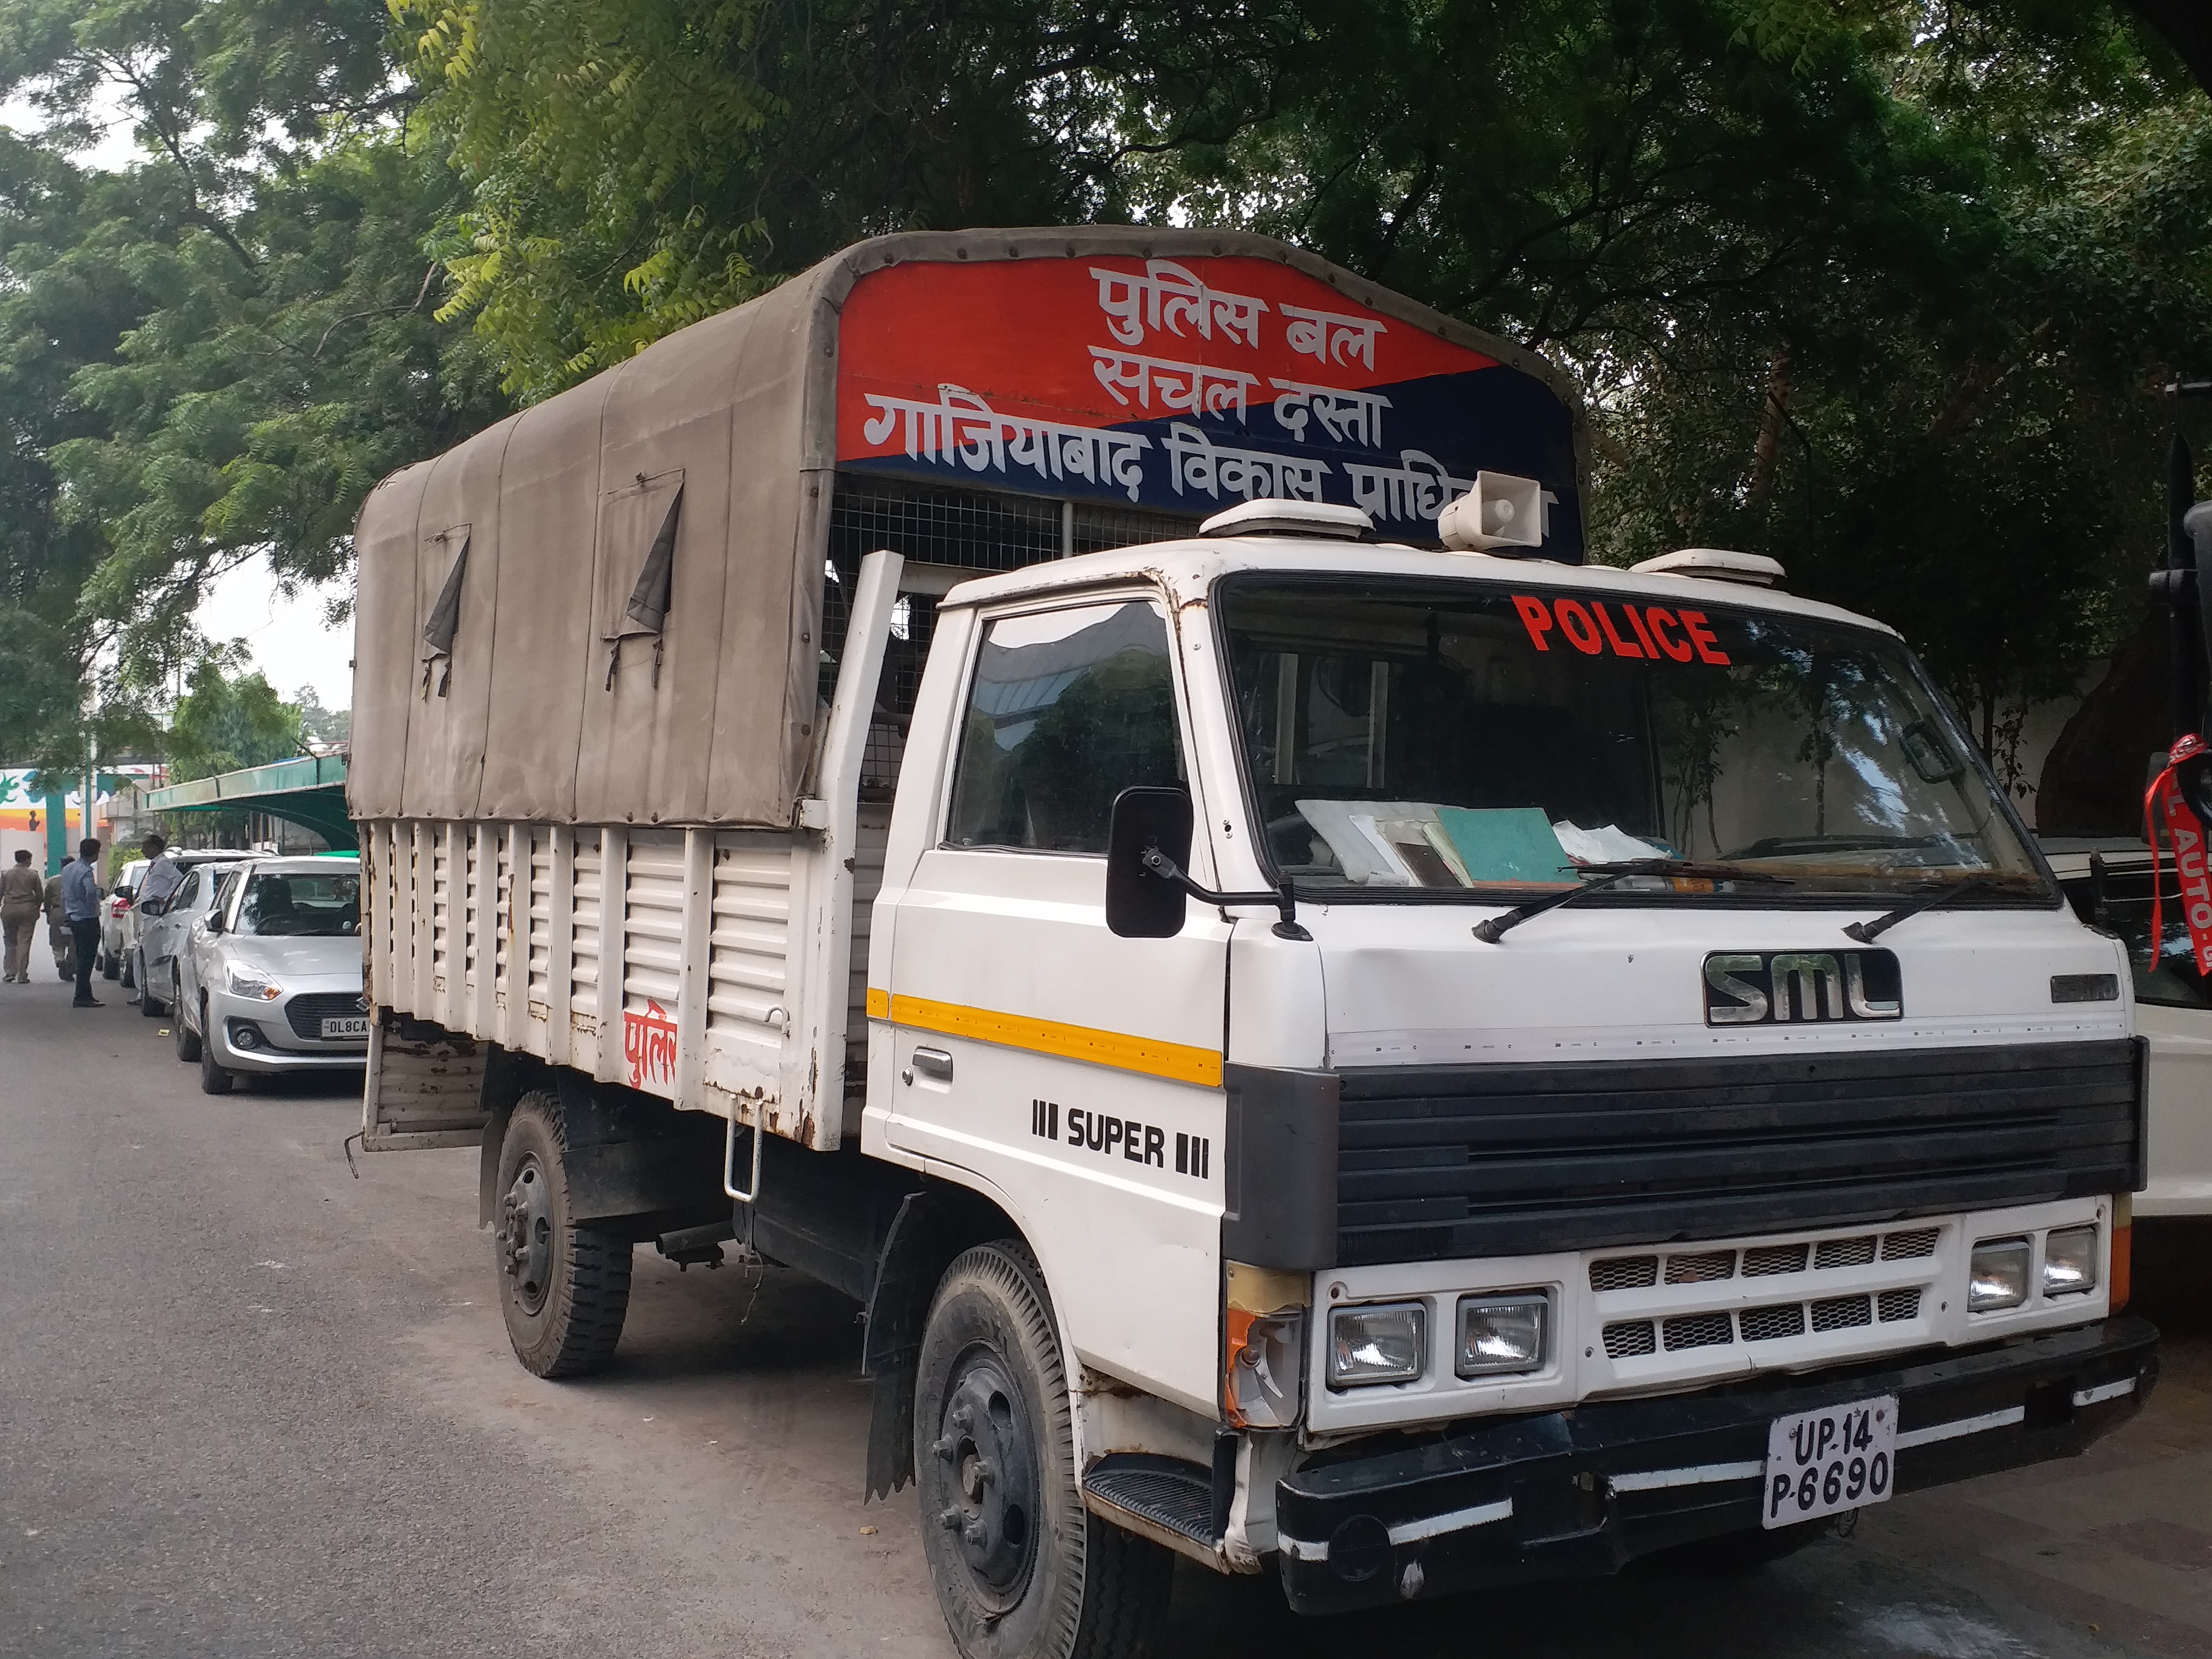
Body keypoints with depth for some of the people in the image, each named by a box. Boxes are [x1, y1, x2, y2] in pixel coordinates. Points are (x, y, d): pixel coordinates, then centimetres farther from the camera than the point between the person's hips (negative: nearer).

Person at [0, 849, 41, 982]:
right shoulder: (33, 874, 0)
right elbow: (40, 894, 3)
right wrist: (38, 907, 18)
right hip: (27, 909, -1)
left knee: (11, 942, 13)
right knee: (24, 942, 0)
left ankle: (11, 973, 7)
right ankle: (22, 976, -2)